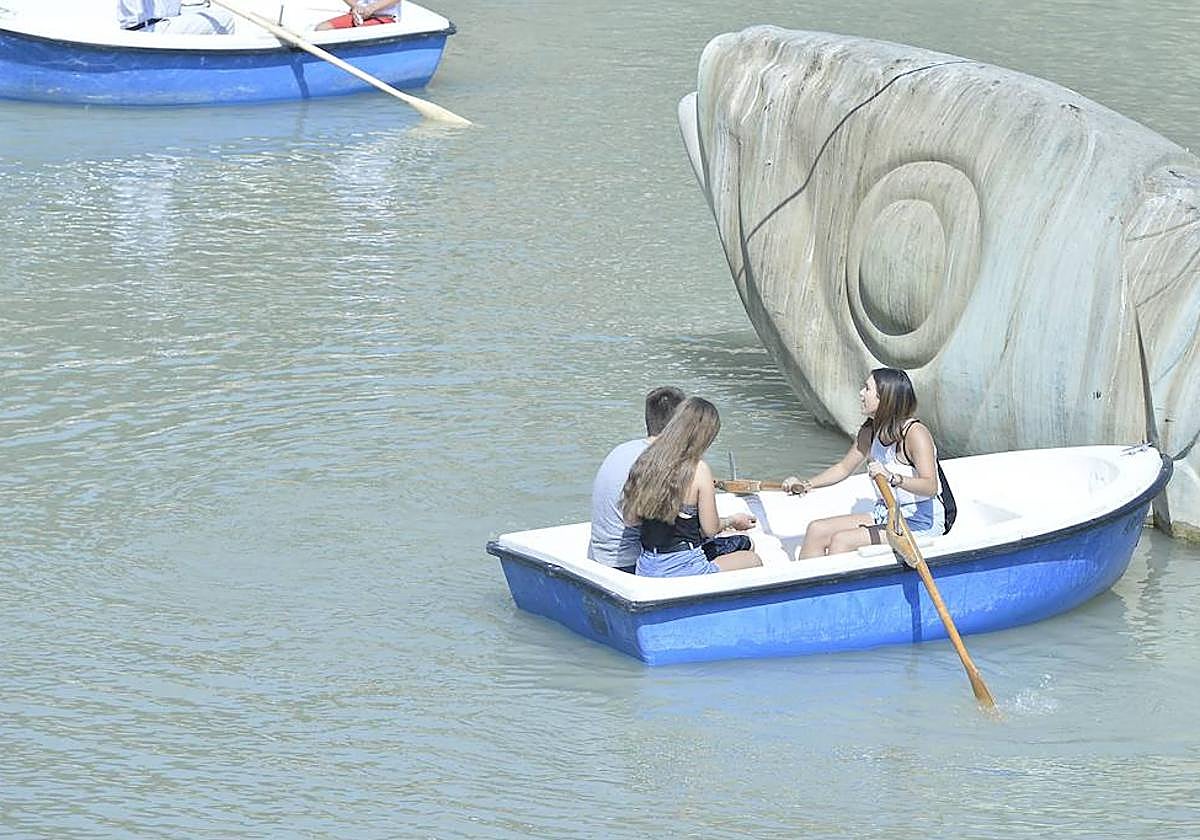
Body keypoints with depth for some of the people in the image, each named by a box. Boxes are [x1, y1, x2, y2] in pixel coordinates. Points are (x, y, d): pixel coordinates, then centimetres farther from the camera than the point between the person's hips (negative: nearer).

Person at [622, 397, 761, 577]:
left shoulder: (645, 461, 1)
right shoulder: (698, 469, -16)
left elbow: (631, 519, 6)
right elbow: (711, 529, -8)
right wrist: (731, 521, 12)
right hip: (682, 568, -7)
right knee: (753, 560, 20)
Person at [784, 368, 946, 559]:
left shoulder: (915, 433, -20)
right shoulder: (870, 432, 6)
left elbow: (930, 487, -30)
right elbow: (844, 467, 20)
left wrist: (892, 477, -46)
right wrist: (806, 485, 6)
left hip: (920, 524, -9)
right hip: (886, 515, 9)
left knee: (841, 540, -23)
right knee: (816, 530, -5)